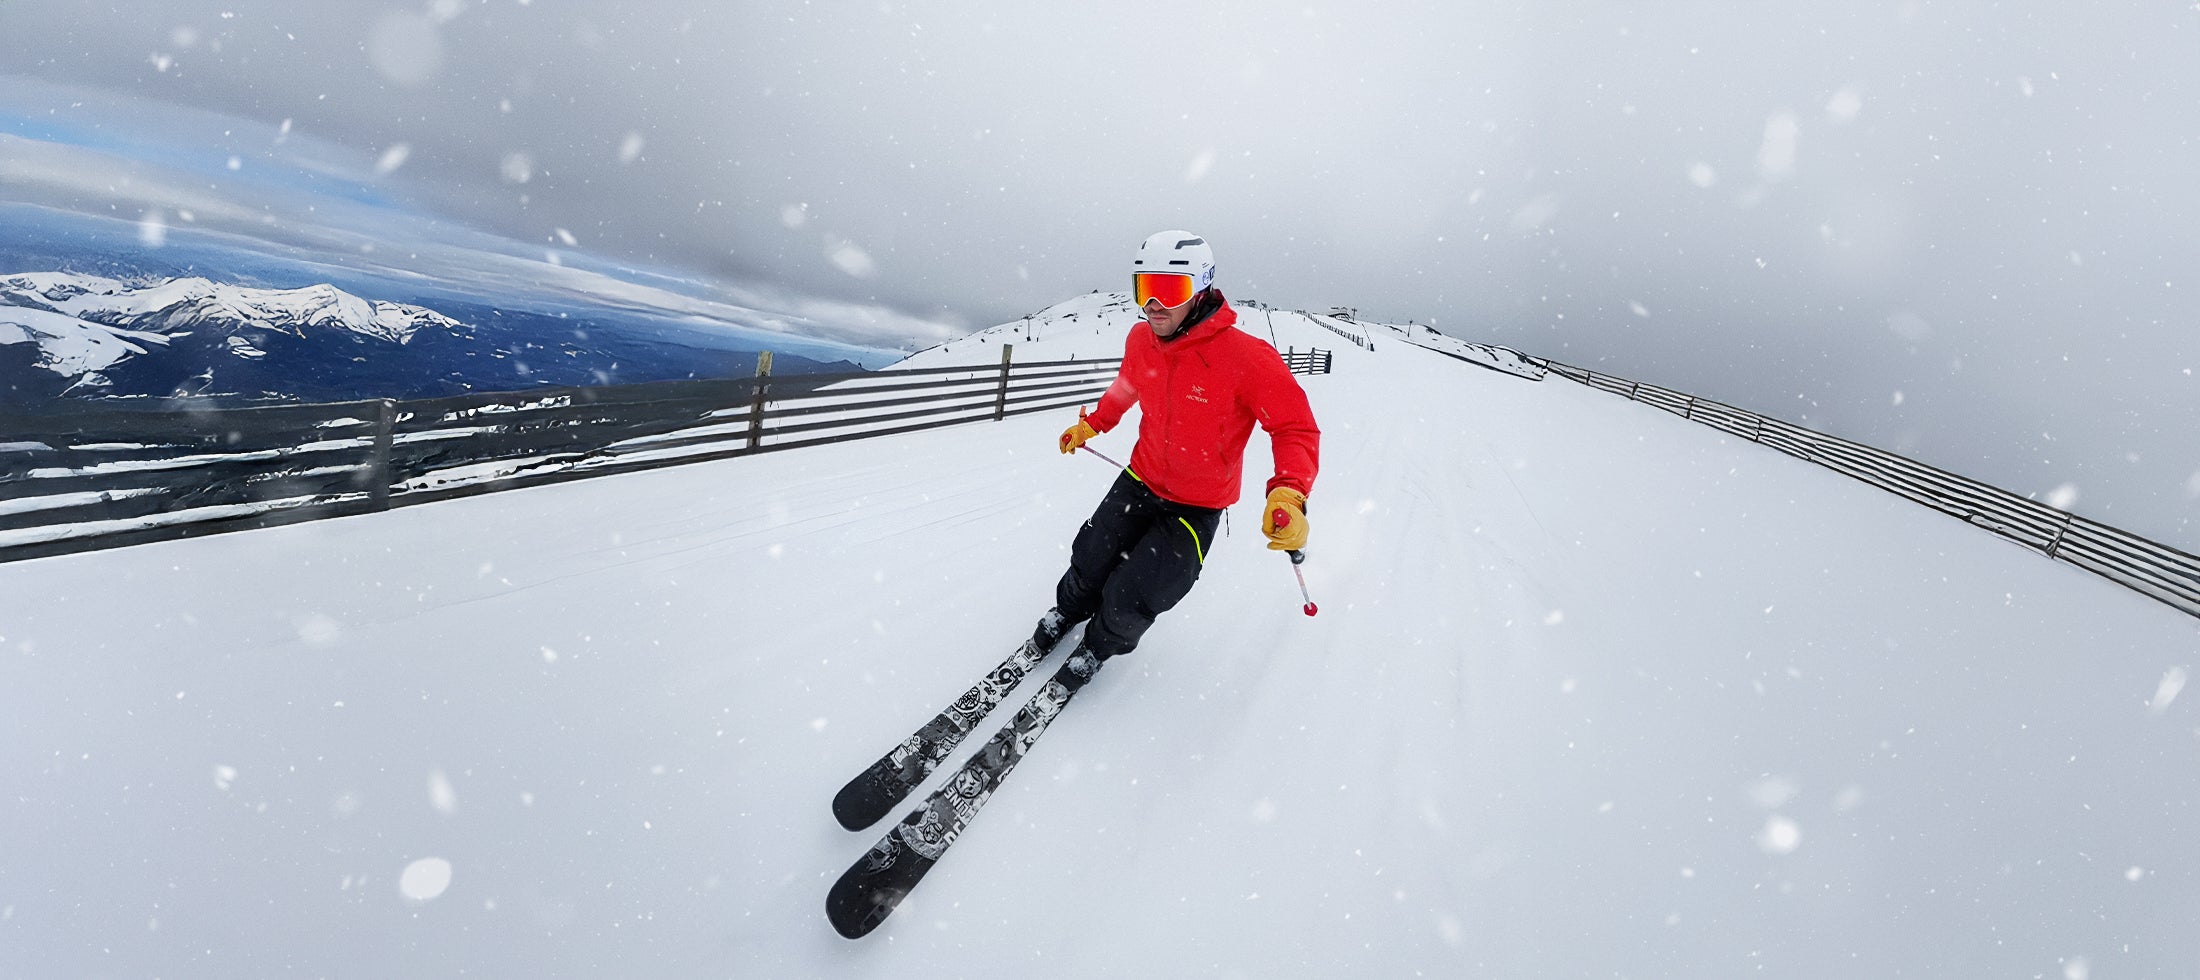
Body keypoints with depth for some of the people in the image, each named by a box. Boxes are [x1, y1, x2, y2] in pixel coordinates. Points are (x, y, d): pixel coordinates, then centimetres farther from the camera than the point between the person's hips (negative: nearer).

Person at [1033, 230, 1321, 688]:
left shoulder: (1246, 357, -27)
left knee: (1132, 598, -1)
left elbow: (1296, 428, -23)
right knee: (1091, 562, 13)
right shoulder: (1140, 340, -9)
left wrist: (1288, 495, -38)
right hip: (1140, 479, 4)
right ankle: (1067, 611, 47)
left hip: (1196, 507, -4)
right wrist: (1091, 424, 25)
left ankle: (1101, 645, 32)